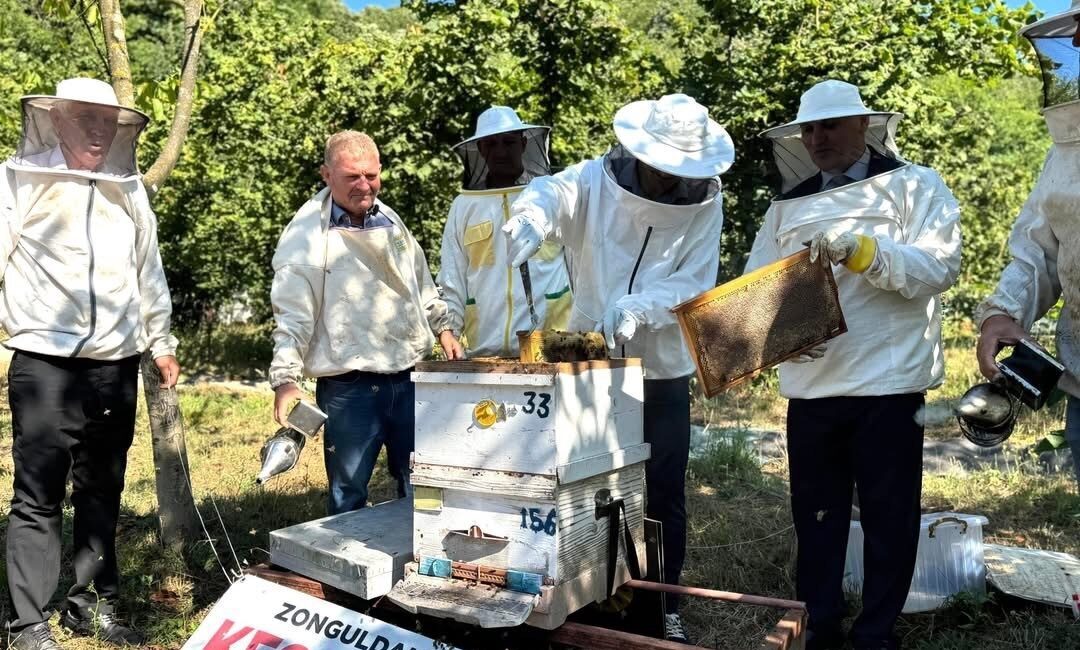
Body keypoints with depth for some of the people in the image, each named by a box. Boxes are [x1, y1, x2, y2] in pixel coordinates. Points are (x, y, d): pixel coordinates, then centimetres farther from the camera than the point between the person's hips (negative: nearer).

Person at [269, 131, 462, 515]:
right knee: (348, 496, 5)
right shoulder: (306, 235, -8)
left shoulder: (390, 221, 11)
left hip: (408, 378, 6)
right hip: (348, 388, -5)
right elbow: (292, 315, -14)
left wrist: (443, 328, 15)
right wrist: (285, 379, -22)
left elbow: (422, 285, 23)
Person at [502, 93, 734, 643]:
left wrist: (638, 307, -29)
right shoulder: (596, 181, -7)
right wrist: (529, 220, -52)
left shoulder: (705, 203, -5)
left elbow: (694, 285, -11)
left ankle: (664, 605, 25)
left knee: (664, 492, 8)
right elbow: (552, 192, -28)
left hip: (664, 369, 0)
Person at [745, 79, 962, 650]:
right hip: (810, 386, 4)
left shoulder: (916, 186, 3)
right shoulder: (788, 205, 14)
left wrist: (860, 249, -22)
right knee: (815, 515, 12)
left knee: (889, 517, 7)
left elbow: (940, 266, -11)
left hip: (888, 383, -3)